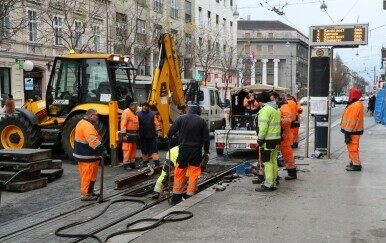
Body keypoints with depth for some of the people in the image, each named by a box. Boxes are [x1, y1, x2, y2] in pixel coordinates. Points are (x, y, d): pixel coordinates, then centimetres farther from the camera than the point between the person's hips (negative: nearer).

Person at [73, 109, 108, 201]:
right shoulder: (87, 126, -20)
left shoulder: (82, 123, 16)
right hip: (86, 156, -11)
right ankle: (85, 194, 0)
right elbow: (93, 141, -30)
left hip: (82, 154, 11)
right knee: (88, 175, -4)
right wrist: (102, 150, -31)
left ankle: (89, 192, 27)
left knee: (87, 175, 18)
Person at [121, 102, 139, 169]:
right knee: (127, 149, -8)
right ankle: (126, 164, -4)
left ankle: (132, 163, 20)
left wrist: (137, 133, 21)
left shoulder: (135, 113, 19)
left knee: (133, 150, 13)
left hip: (134, 134, 9)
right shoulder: (126, 112, -10)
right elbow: (123, 124, -17)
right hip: (128, 134, -9)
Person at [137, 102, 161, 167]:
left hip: (152, 135, 0)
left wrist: (158, 128, -10)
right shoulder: (139, 114, 2)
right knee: (144, 149, 9)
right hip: (143, 135, 0)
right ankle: (145, 162, 20)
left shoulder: (152, 114, 7)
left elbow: (156, 122, 5)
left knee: (154, 148, -2)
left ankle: (156, 161, -2)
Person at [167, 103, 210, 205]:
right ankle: (190, 197, 6)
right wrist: (206, 151, 10)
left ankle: (176, 197, 13)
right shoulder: (201, 121, 0)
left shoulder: (181, 118, -2)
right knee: (194, 173, 6)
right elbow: (206, 138, 0)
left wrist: (169, 137, 19)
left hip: (183, 150, 0)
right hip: (196, 151, 0)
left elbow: (170, 133, -4)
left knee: (179, 173, 8)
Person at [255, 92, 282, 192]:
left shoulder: (265, 109, -13)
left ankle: (268, 185, -8)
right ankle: (273, 183, 16)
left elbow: (263, 126, -20)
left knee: (267, 162, -7)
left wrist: (260, 138, -16)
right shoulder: (276, 109, 18)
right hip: (276, 138, 10)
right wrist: (277, 135, 18)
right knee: (273, 161, 12)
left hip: (268, 140, -10)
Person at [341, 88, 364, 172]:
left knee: (352, 147, -7)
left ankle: (356, 165, -4)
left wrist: (348, 132, -22)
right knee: (351, 147, 18)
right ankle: (353, 162, 28)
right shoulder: (354, 104, 13)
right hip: (351, 130, 11)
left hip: (353, 131, -11)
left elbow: (352, 120, -23)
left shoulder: (356, 105, -20)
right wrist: (345, 129, 23)